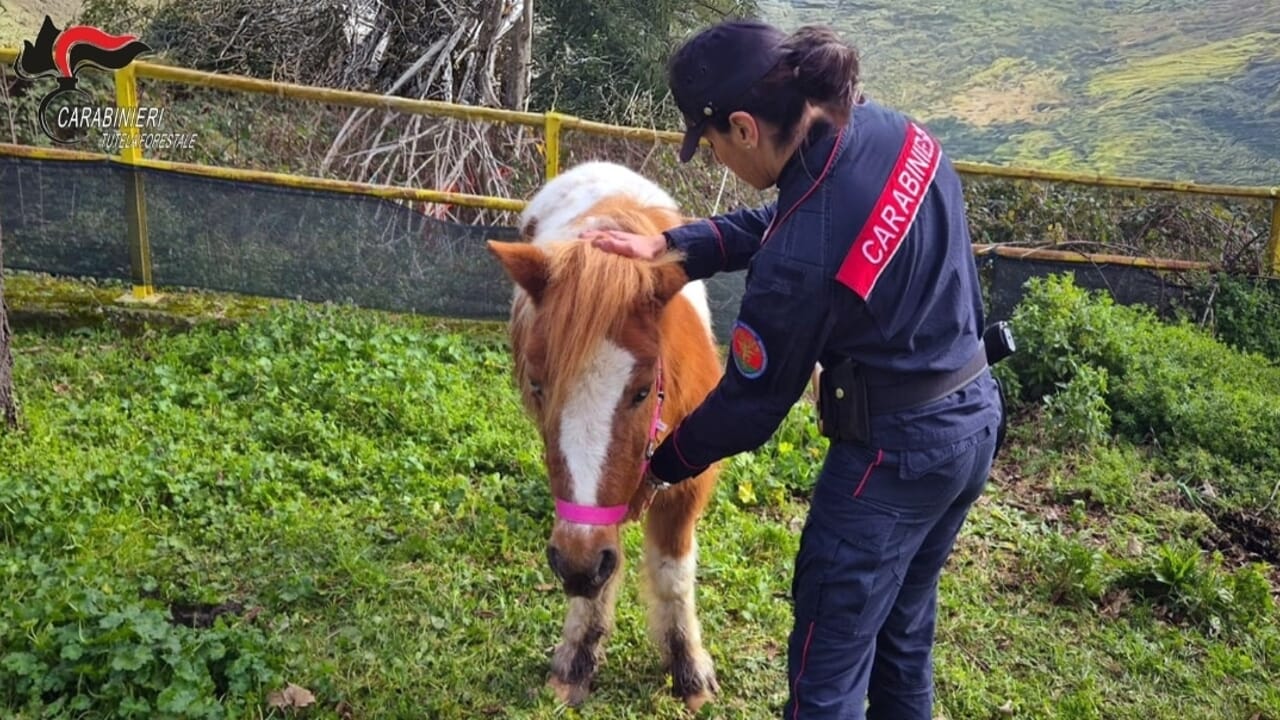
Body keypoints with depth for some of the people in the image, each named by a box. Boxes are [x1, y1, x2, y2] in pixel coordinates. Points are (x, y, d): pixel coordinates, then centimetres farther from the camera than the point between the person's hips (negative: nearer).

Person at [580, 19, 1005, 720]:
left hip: (894, 453, -9)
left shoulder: (799, 262, -29)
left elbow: (747, 405, -13)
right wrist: (666, 246, 1)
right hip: (976, 418, 9)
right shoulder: (891, 131, -6)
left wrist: (661, 465, 4)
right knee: (904, 634, 26)